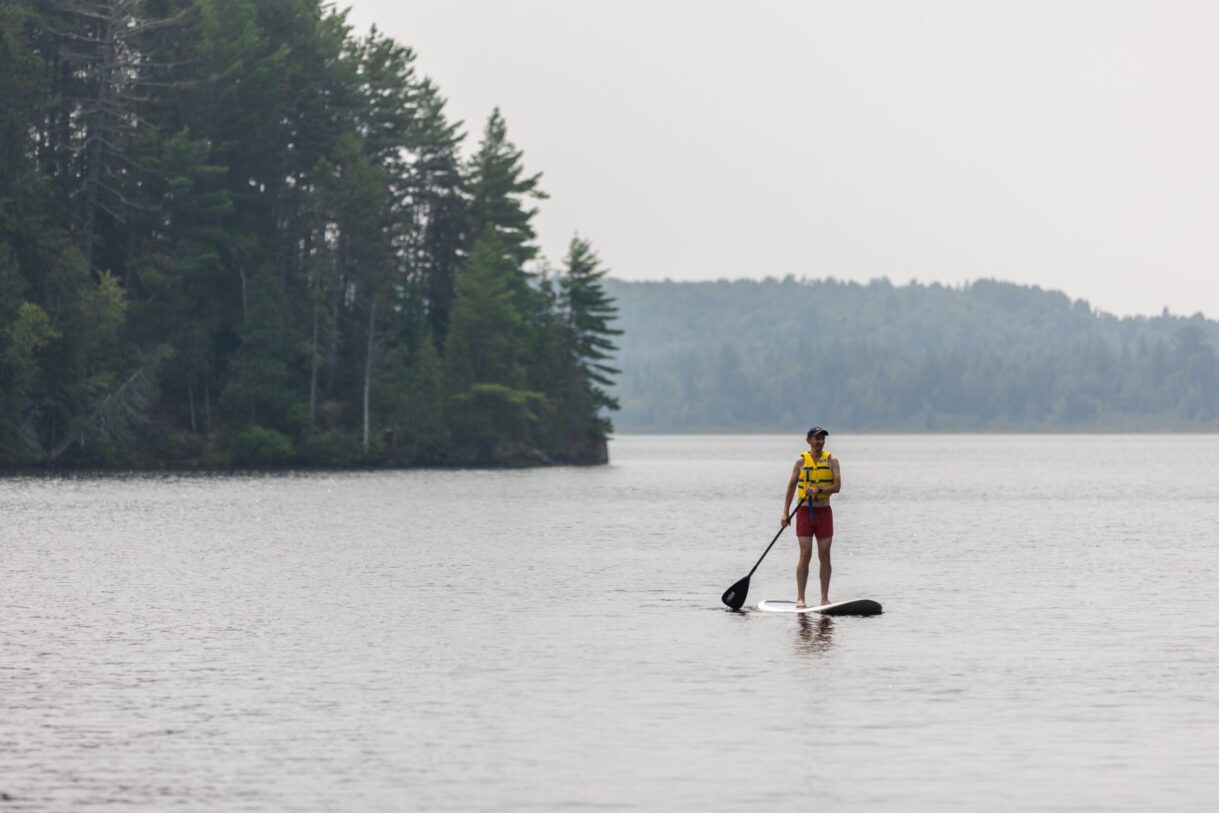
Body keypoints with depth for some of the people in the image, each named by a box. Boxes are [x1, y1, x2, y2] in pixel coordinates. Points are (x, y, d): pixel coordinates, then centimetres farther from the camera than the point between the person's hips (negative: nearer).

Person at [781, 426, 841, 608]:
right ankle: (800, 598, -1)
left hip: (824, 512, 1)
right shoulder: (801, 461, 3)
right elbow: (791, 486, 4)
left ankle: (825, 598, 6)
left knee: (825, 556, 1)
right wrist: (785, 513, -1)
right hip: (805, 512, -1)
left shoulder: (831, 460, 3)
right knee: (805, 555, -5)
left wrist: (818, 490, -21)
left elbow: (837, 486, -5)